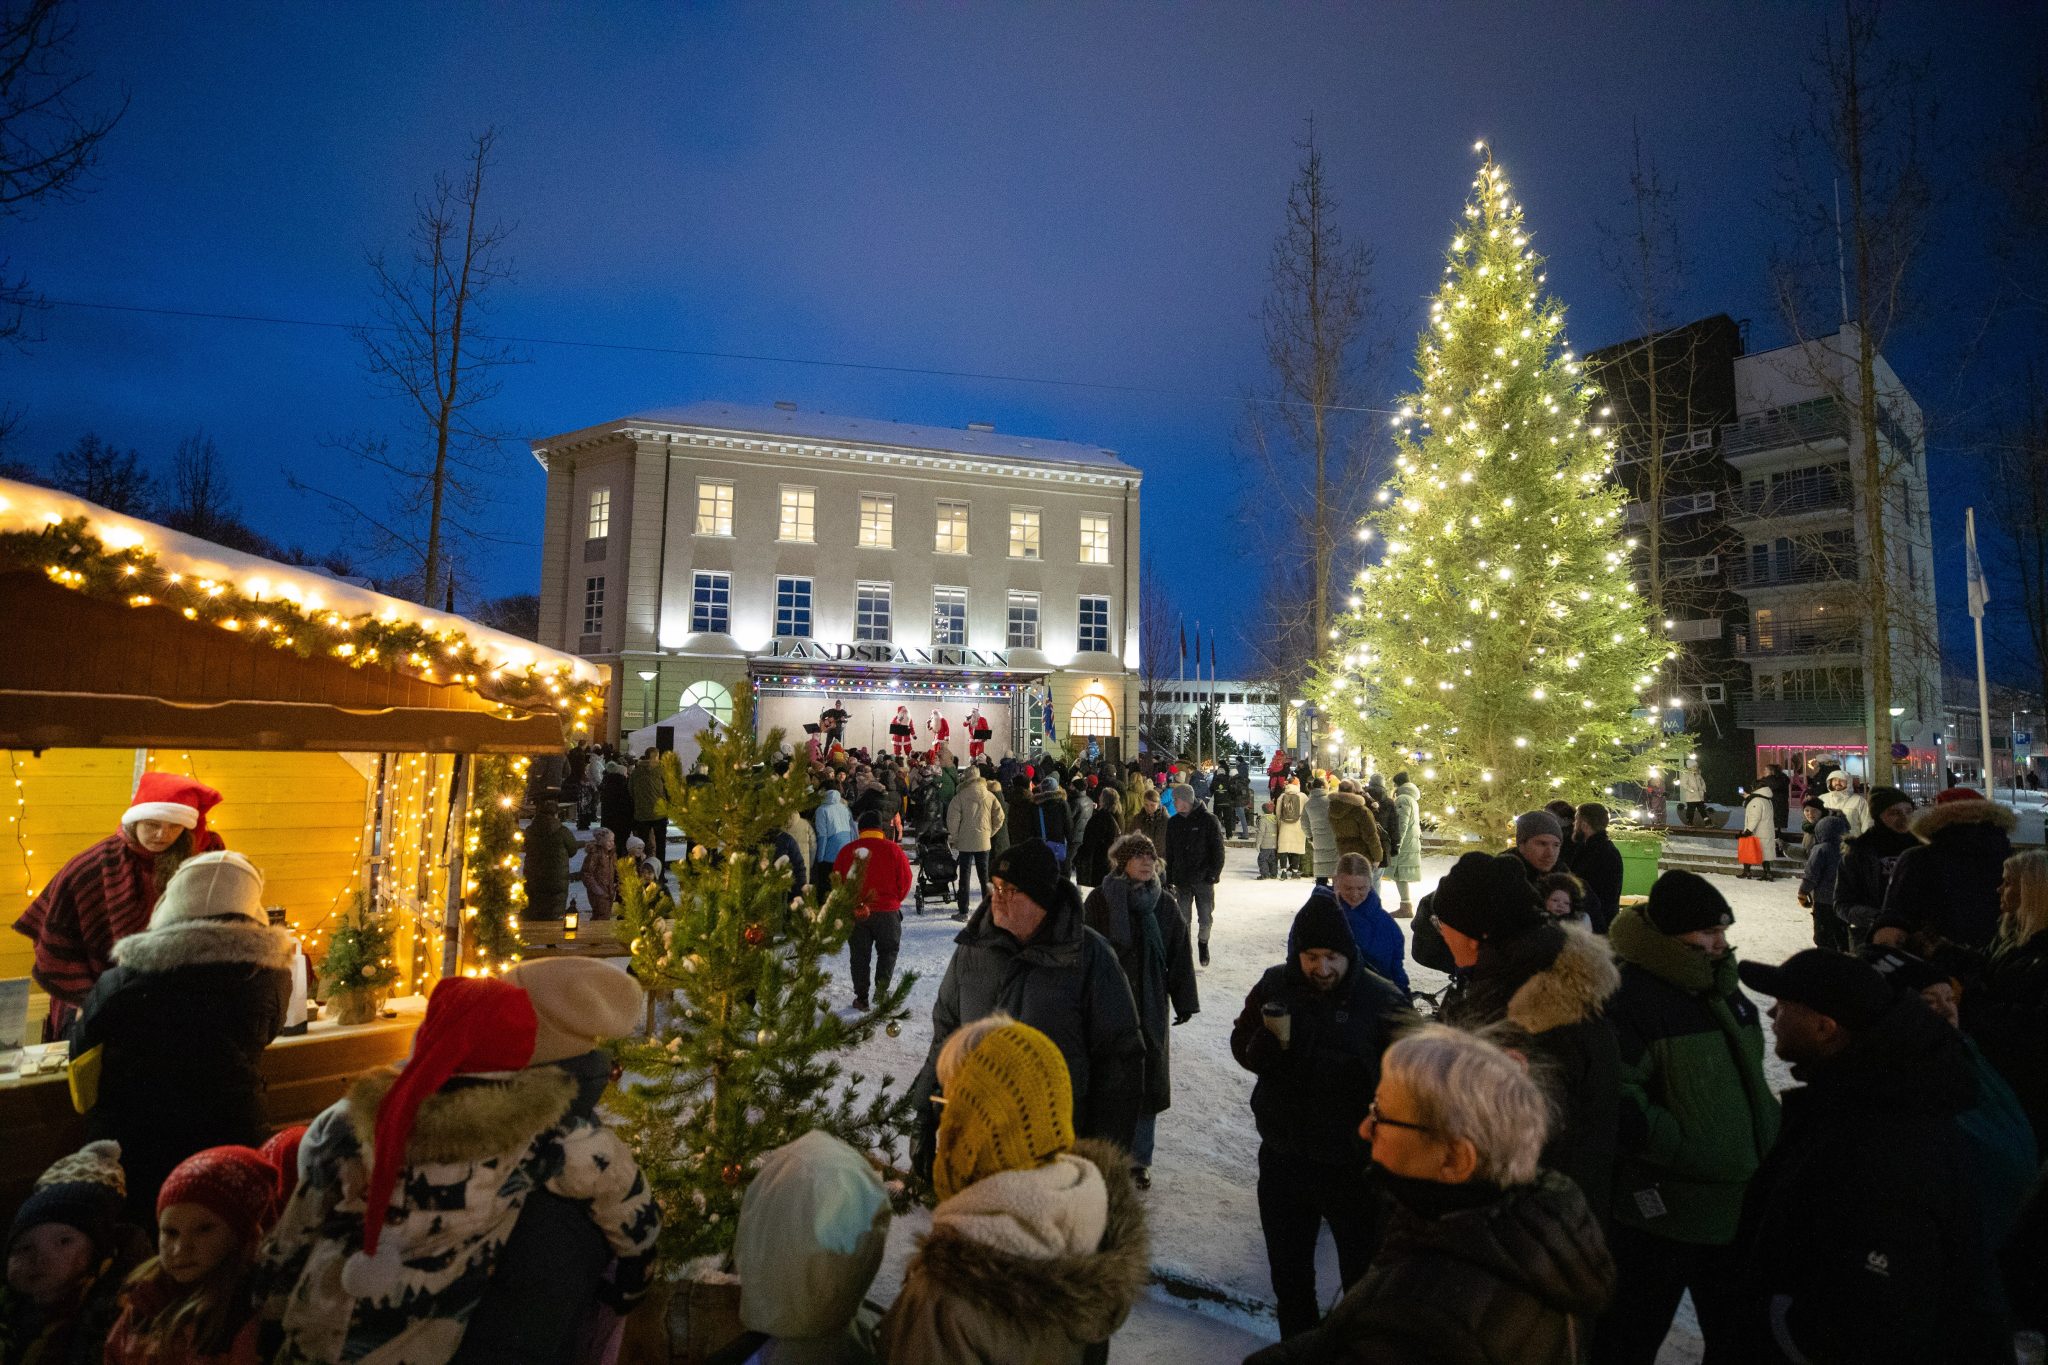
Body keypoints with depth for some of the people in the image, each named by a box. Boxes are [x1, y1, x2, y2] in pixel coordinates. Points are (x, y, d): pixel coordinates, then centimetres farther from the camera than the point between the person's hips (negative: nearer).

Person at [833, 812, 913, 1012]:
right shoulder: (893, 849, -7)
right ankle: (882, 986, -3)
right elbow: (905, 881, -3)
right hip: (887, 911, -2)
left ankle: (861, 997, 13)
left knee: (859, 954, 13)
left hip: (854, 912, 2)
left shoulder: (846, 851, 0)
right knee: (888, 950, 15)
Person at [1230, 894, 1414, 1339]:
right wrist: (1271, 1040, -21)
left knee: (1365, 1273, 11)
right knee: (1288, 1270, 23)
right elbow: (1242, 1047, 0)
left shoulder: (1382, 998, -16)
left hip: (1354, 1166, -4)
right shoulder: (1275, 985, -4)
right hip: (1283, 1157, 4)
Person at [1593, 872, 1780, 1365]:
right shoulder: (1628, 996, -21)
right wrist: (1689, 1151, -23)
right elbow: (1619, 1103, -25)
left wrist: (1775, 1138, 11)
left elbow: (1749, 1079, 20)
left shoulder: (1721, 985, 8)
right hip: (1661, 1211, -8)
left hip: (1738, 1207, 8)